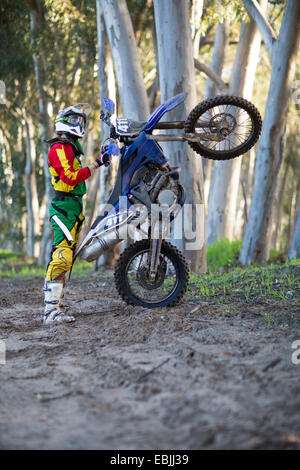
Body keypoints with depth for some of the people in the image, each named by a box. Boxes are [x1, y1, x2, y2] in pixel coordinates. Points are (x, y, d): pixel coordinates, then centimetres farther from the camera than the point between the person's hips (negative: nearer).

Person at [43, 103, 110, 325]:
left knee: (66, 257, 9)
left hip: (73, 207, 11)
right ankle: (51, 311, -22)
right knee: (62, 255, -18)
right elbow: (71, 177, -21)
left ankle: (54, 306, 11)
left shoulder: (70, 147, 21)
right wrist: (96, 164, -22)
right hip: (64, 207, -11)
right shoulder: (60, 148, -10)